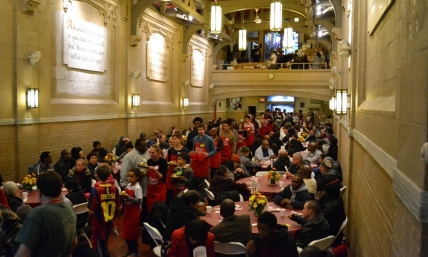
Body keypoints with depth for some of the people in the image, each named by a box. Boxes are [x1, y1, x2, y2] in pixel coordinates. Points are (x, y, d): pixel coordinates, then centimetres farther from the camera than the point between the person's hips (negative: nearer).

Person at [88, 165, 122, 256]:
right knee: (104, 242, 24)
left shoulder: (95, 190, -21)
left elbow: (91, 211, -19)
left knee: (101, 244, 11)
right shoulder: (114, 189, -8)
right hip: (110, 221, 5)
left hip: (99, 222, -5)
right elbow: (119, 207, -2)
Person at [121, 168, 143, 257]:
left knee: (132, 231, 3)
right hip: (127, 210, 7)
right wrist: (123, 196, -8)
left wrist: (128, 197, -28)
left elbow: (139, 201, -22)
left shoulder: (138, 188, -18)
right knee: (126, 231, 14)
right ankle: (130, 249, 33)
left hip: (134, 212, -7)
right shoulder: (128, 186, 4)